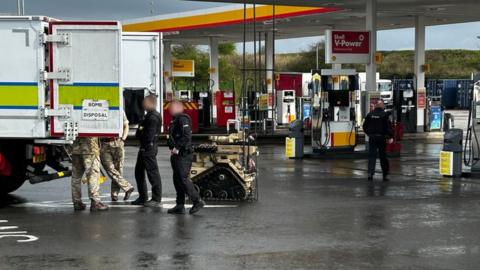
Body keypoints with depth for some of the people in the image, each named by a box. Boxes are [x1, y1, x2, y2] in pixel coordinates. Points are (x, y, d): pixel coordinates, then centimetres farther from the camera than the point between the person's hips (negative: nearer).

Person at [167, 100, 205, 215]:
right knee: (177, 180, 10)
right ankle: (180, 206, 14)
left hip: (184, 155, -10)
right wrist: (172, 147, 10)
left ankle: (197, 201, -2)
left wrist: (177, 148, -19)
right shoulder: (174, 120, 18)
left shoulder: (183, 119, -13)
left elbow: (187, 136, -22)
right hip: (176, 155, 10)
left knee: (183, 179, -10)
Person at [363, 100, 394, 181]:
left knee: (372, 156, 1)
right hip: (382, 137, -2)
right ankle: (385, 175, 13)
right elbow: (389, 127, -11)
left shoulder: (370, 114, 4)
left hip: (372, 137, 2)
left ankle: (370, 173, -15)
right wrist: (390, 137, -6)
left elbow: (365, 126, 10)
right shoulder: (384, 115, -7)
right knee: (383, 157, 6)